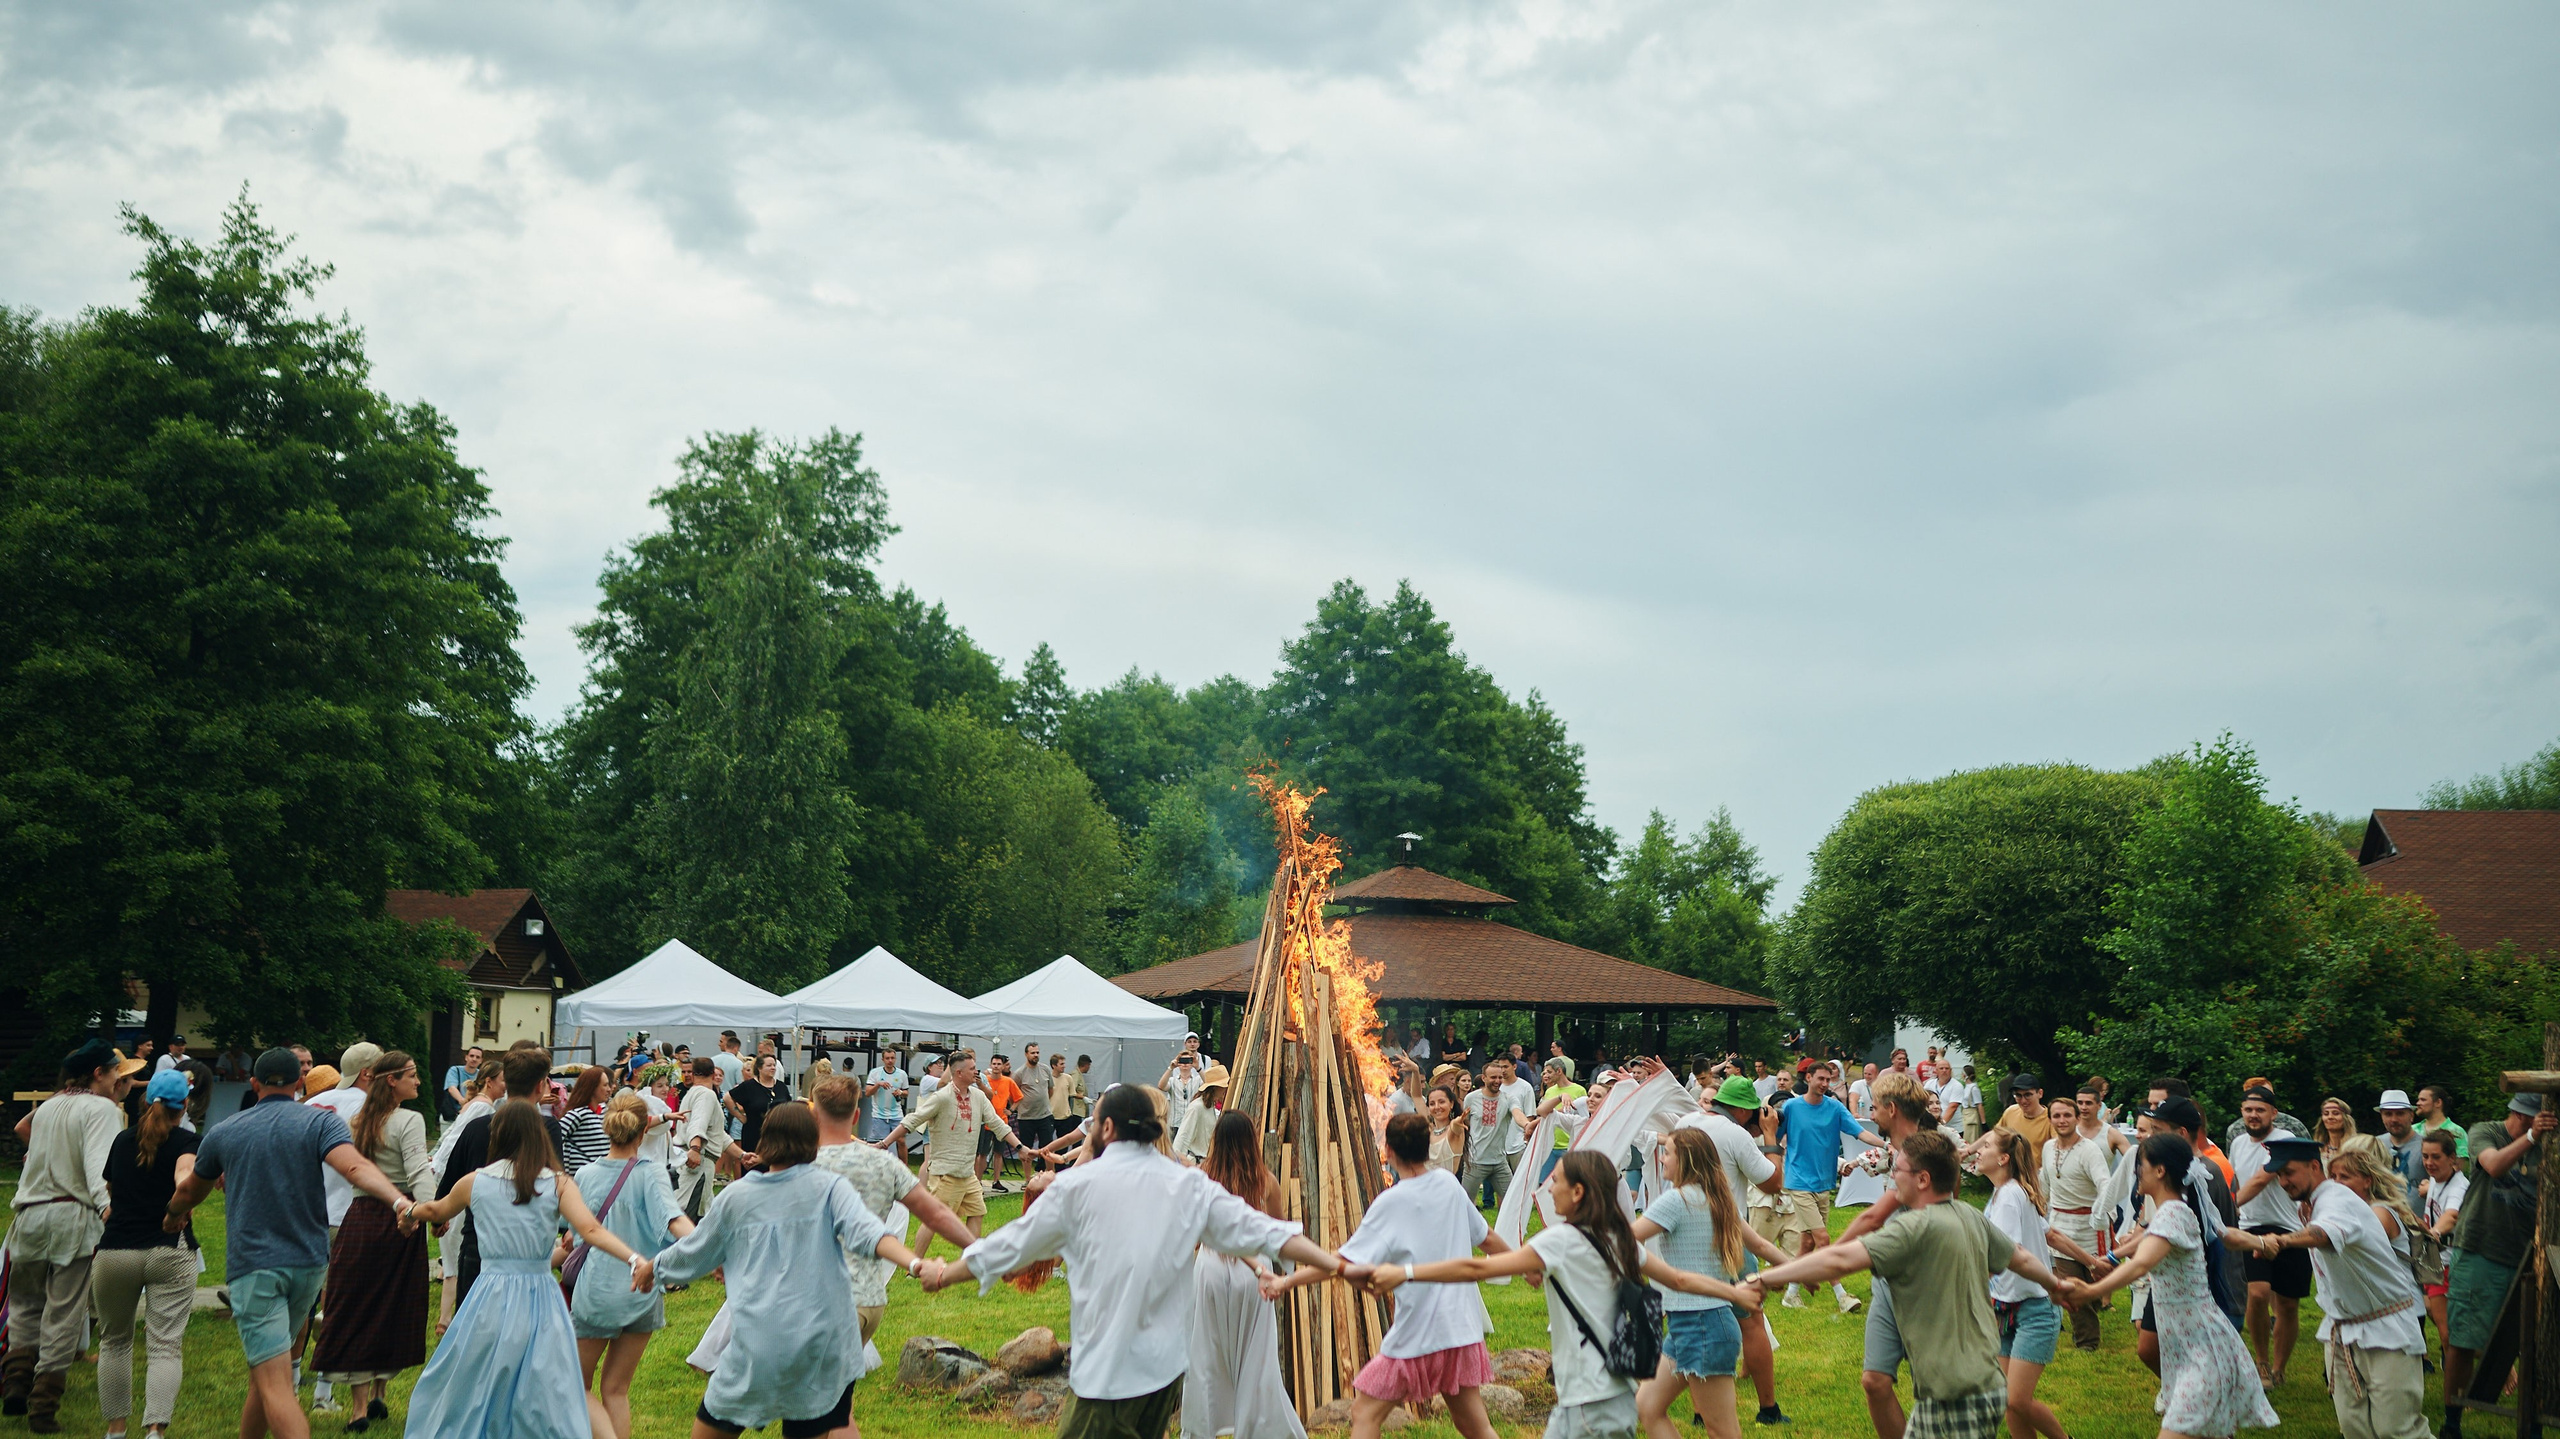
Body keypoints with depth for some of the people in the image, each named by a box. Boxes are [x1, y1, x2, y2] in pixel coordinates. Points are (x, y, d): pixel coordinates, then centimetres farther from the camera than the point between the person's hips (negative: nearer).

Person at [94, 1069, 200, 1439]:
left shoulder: (122, 1141, 14)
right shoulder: (185, 1140, 1)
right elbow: (184, 1179, -21)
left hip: (114, 1251, 3)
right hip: (170, 1252, -3)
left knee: (114, 1341, 19)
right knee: (166, 1345, -4)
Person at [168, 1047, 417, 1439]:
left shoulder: (222, 1133, 7)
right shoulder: (320, 1122, -1)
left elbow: (191, 1191, 26)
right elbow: (355, 1167, -21)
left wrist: (174, 1215, 48)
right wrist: (399, 1200, -34)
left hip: (253, 1266, -2)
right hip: (309, 1263, 2)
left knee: (274, 1383, -12)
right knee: (268, 1367, 22)